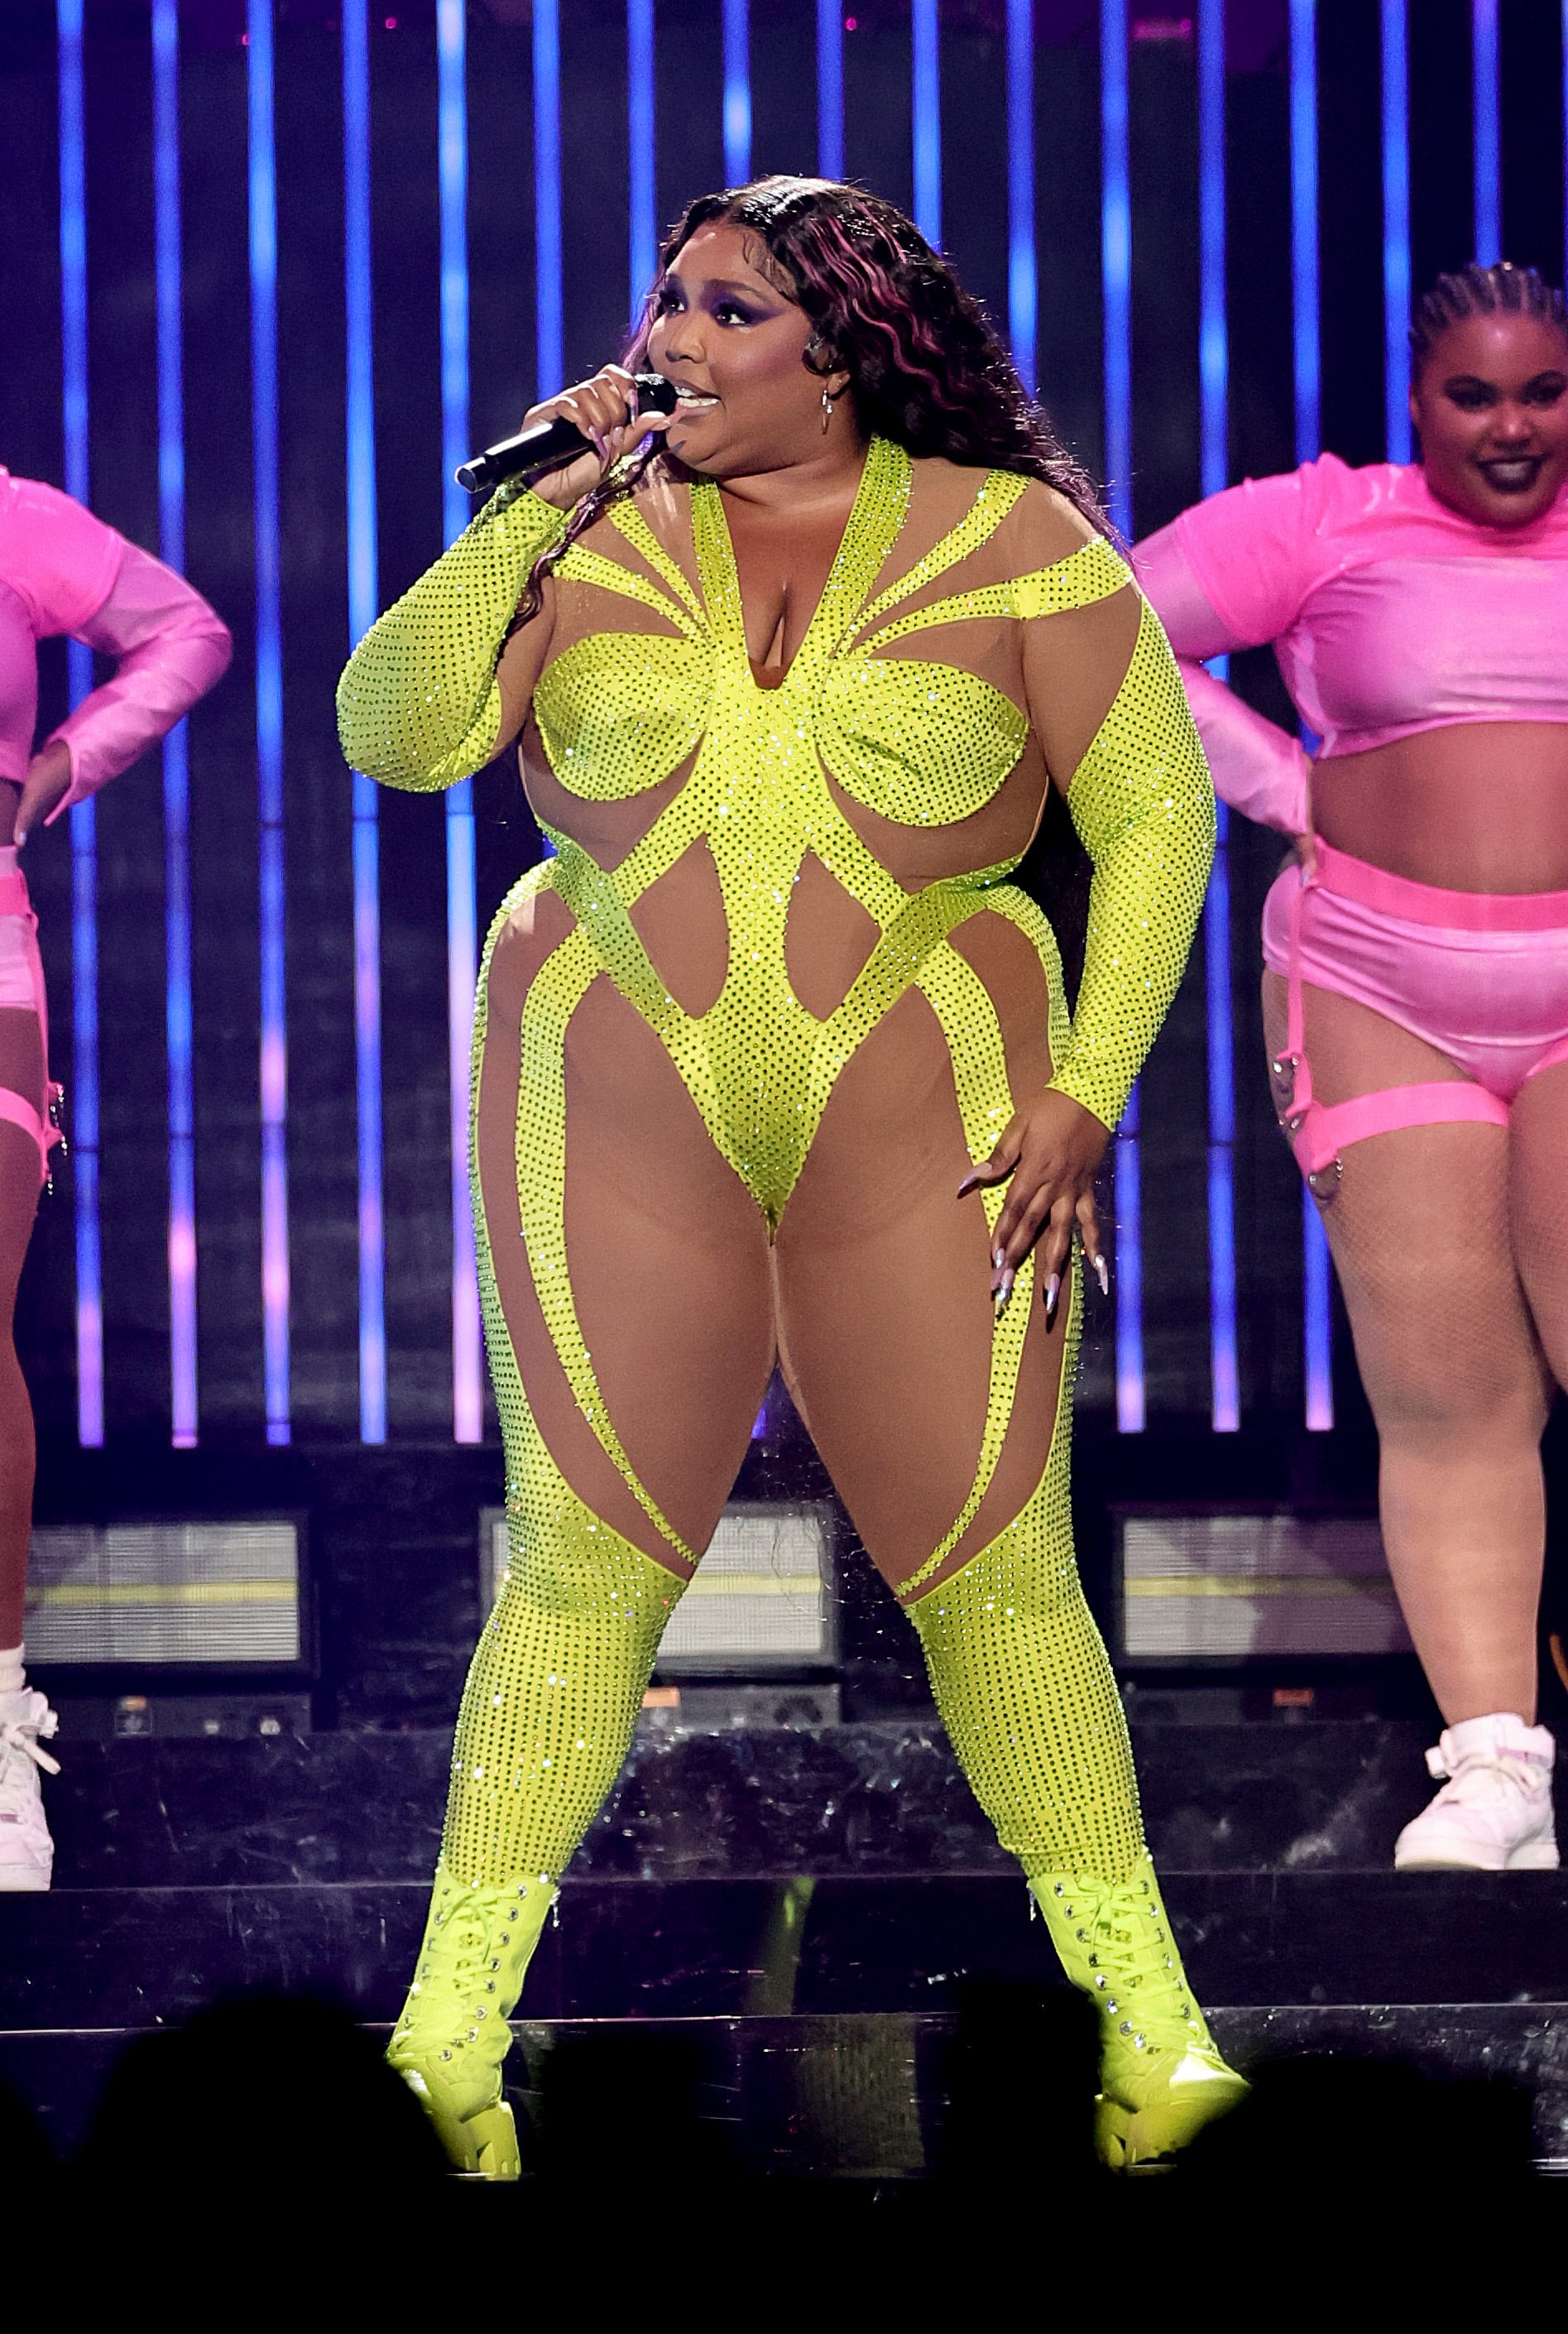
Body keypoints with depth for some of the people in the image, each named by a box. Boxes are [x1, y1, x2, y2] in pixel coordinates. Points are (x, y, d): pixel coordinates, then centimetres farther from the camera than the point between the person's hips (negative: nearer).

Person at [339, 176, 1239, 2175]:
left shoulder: (1011, 544, -1)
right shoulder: (593, 531, 4)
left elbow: (1155, 812, 3)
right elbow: (393, 734, -4)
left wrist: (1083, 1091, -4)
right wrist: (534, 513, -12)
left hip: (919, 1116, -1)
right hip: (615, 1110, 1)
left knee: (991, 1565, -3)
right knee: (582, 1563, -2)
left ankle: (1152, 2024, 7)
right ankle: (447, 2036, 3)